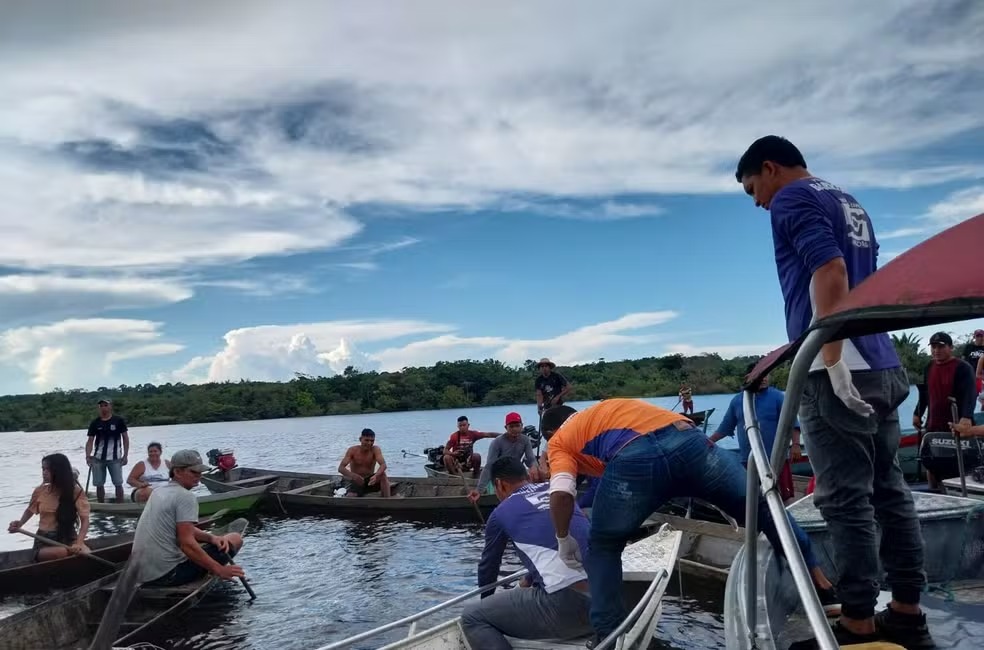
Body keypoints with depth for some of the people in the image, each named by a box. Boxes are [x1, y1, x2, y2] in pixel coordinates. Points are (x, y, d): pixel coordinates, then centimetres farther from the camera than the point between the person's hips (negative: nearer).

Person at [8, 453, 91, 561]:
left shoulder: (76, 492, -6)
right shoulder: (40, 491, 1)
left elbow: (85, 520, -12)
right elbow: (30, 510, 22)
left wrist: (79, 543, -28)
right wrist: (19, 524, 2)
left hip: (68, 538, 0)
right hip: (44, 541, 0)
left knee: (86, 553, -33)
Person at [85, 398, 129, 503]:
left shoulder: (119, 421, -1)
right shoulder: (95, 423, 4)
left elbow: (125, 438, 2)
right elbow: (90, 441, 4)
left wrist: (125, 455, -3)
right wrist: (88, 456, -10)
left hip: (115, 458, -2)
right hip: (98, 459, 3)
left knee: (118, 484, -1)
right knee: (99, 484, 8)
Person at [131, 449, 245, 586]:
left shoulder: (159, 492, 15)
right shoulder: (186, 497, -14)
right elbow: (187, 543, -23)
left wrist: (211, 537, 2)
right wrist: (220, 570, -20)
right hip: (169, 574, -9)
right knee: (235, 538, -2)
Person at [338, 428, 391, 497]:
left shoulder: (375, 450, -10)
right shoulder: (352, 450, -12)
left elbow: (383, 465, -25)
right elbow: (340, 468, -19)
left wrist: (376, 476, -47)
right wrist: (353, 475, -39)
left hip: (370, 481, 1)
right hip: (356, 482, -1)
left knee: (383, 475, -30)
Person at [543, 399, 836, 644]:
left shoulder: (559, 441, 28)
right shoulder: (605, 410, 43)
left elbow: (561, 493, 10)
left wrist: (564, 540, 24)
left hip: (633, 458, -4)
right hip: (688, 439, 5)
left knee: (602, 548, 21)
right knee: (761, 507, 24)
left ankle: (610, 634, 18)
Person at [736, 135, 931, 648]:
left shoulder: (793, 199, -4)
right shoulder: (850, 204, 23)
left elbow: (830, 271, -20)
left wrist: (833, 362, -24)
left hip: (841, 373, -9)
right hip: (883, 368, 9)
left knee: (846, 501, -5)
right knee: (889, 492, 12)